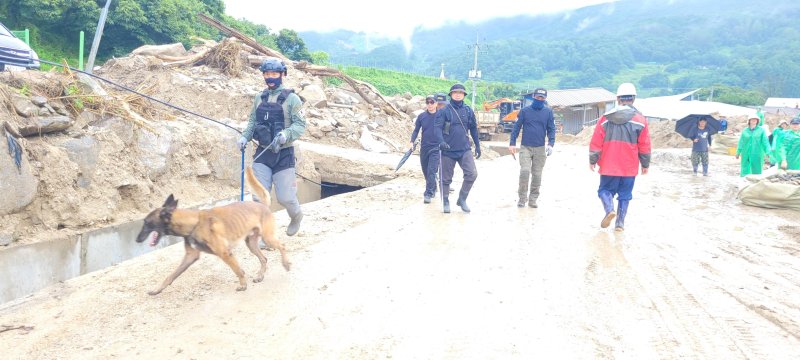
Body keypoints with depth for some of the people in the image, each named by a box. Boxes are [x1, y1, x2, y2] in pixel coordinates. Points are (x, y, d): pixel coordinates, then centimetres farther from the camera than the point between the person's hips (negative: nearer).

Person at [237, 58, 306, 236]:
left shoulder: (291, 98, -6)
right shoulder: (259, 98, 10)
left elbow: (300, 124, -10)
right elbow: (253, 121, 18)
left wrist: (286, 134, -28)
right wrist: (245, 136, 1)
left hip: (284, 155, -4)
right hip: (262, 154, 4)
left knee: (284, 197, 0)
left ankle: (296, 216, 34)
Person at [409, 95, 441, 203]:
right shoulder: (421, 116, 4)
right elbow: (416, 130, 8)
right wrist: (412, 142, -6)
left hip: (436, 148, -4)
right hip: (424, 147, 4)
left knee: (431, 171, -12)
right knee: (425, 171, 12)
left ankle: (428, 194, -12)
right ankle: (433, 189, 32)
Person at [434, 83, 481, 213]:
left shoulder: (468, 110, 7)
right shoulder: (444, 111, -4)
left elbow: (473, 129, 16)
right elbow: (437, 127, -14)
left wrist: (477, 146, 17)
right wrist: (441, 141, -31)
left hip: (464, 149, 3)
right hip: (448, 150, -2)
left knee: (472, 174, -11)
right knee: (446, 178, 6)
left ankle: (462, 199, 8)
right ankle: (445, 203, 23)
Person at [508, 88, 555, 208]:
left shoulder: (548, 111, 4)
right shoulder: (524, 110, 2)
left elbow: (551, 129, 4)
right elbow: (517, 127, 2)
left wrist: (550, 144, -10)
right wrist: (512, 143, -4)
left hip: (540, 148, 2)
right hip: (525, 147, -1)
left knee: (537, 175, 5)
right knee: (524, 171, -14)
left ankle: (533, 199, 16)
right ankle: (522, 198, -1)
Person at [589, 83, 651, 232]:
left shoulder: (605, 118, -2)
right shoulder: (640, 120, -2)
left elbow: (596, 142, -1)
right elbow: (644, 146, 1)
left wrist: (592, 161, 8)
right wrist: (645, 164, 11)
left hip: (608, 166, 0)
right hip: (629, 168, 0)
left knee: (605, 190, 12)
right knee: (625, 194, 10)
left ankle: (609, 209, -15)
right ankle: (620, 223, 10)